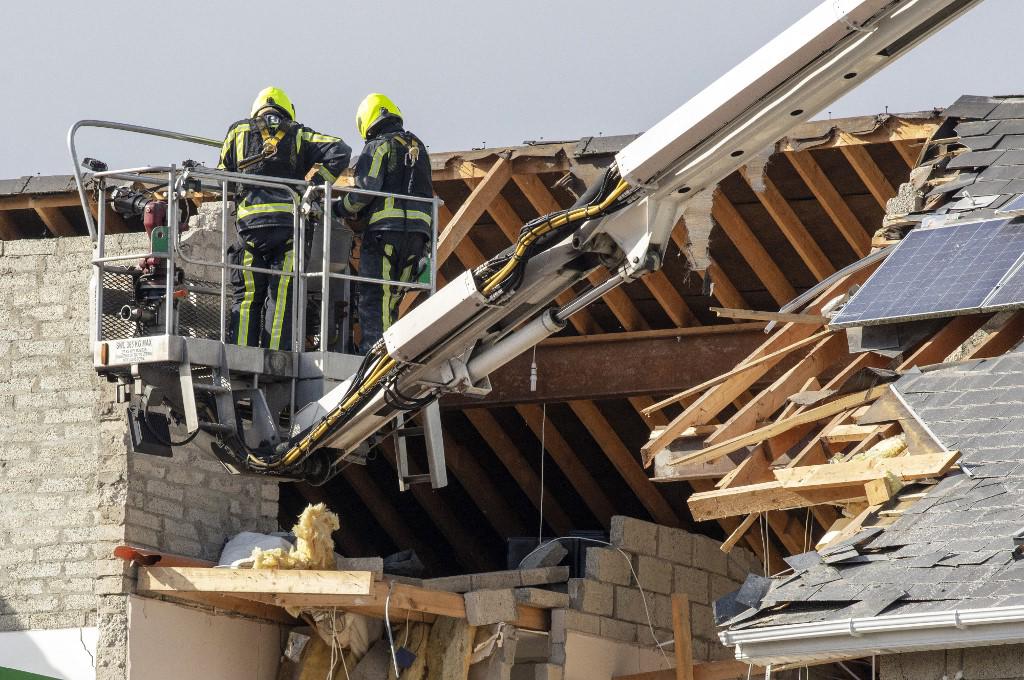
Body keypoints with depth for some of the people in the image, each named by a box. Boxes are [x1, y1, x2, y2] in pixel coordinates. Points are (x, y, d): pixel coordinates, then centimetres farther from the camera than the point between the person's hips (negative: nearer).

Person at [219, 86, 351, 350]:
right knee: (281, 298, 0)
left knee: (246, 298, 4)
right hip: (291, 222, 0)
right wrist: (316, 185, 6)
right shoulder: (298, 135, 15)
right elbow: (340, 150, 2)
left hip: (250, 221, 0)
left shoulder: (239, 131, 16)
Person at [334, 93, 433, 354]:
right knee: (392, 298, 10)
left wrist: (341, 209, 4)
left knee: (373, 296, -8)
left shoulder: (378, 146, 0)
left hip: (385, 226, -7)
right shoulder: (417, 147, 22)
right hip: (419, 229, 7)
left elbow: (366, 189, -11)